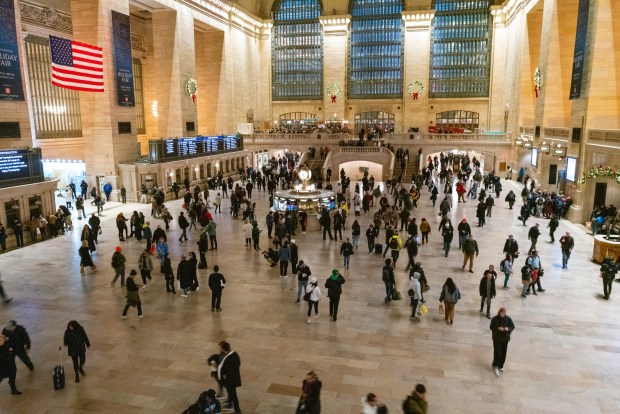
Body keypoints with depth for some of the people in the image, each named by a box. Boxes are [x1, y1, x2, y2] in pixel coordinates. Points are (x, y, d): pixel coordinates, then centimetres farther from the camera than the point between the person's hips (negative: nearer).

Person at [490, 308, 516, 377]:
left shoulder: (508, 319, -5)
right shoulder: (494, 319, -10)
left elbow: (513, 326, 0)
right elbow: (491, 327, -8)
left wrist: (508, 329, -21)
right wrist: (498, 328, -26)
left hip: (505, 338, 3)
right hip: (497, 338, -2)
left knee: (503, 353, 9)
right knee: (497, 352, -7)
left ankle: (500, 366, 28)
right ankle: (495, 366, 10)